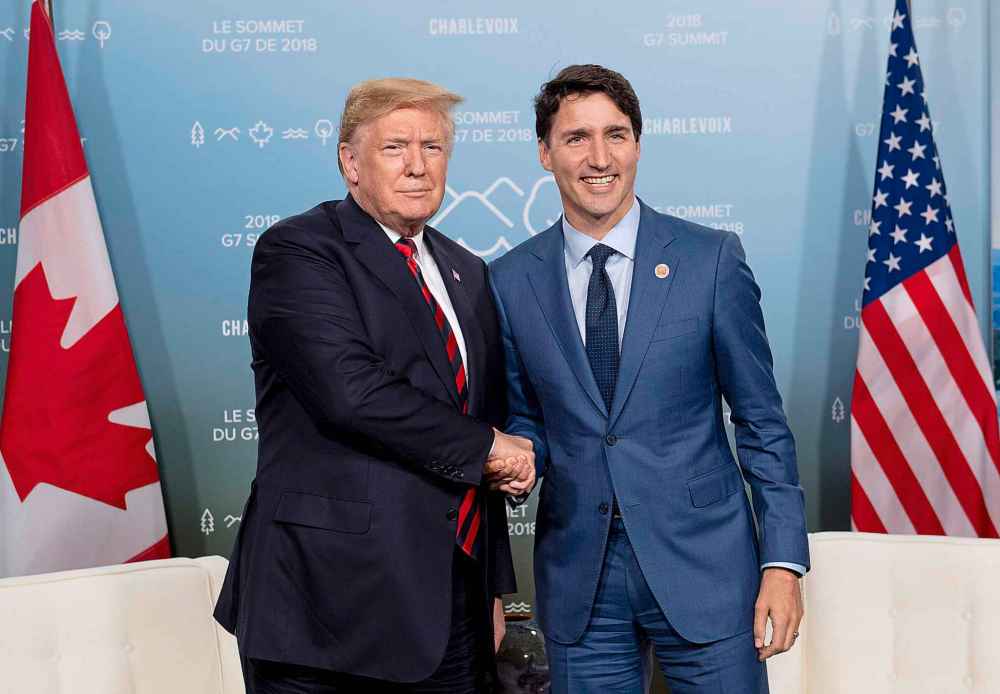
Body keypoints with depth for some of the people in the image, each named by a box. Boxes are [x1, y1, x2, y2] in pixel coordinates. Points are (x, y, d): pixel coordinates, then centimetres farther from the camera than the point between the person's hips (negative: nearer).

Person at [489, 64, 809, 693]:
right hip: (578, 581, 2)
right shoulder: (511, 281, 3)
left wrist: (783, 560, -5)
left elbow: (762, 420, 0)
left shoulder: (711, 259, -3)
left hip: (704, 566, -1)